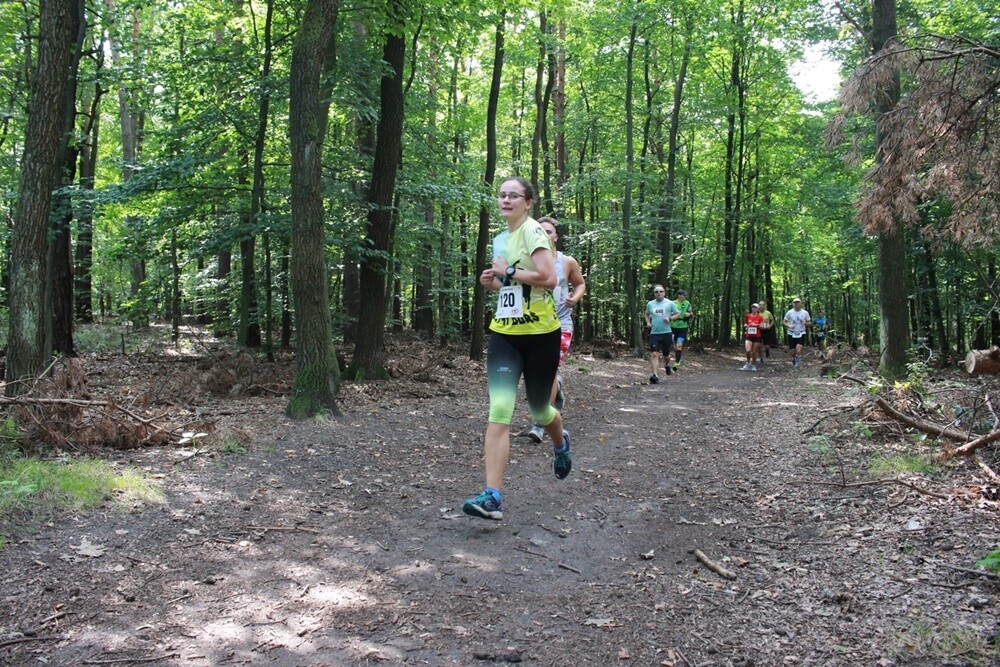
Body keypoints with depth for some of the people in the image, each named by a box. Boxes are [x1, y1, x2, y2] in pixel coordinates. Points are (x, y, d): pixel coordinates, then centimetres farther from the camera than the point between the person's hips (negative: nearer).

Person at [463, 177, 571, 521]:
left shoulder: (534, 231, -11)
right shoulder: (500, 240, 13)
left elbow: (548, 278, -23)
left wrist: (508, 272, -17)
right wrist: (492, 281, 6)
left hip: (540, 334, -5)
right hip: (504, 334, 5)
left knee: (539, 408, 13)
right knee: (499, 410, -11)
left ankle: (561, 443, 50)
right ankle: (492, 496, -16)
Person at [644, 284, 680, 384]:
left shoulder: (670, 303, -1)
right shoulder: (650, 304, 7)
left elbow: (678, 314, 4)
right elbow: (647, 314, 24)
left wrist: (670, 318, -14)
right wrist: (648, 322, 6)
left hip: (666, 333, -1)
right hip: (654, 333, 1)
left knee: (666, 355, 13)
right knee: (654, 354, -14)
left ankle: (667, 365, 47)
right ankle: (655, 375, -19)